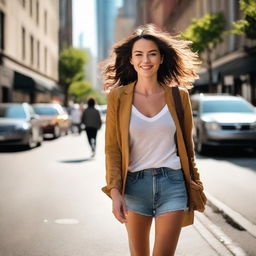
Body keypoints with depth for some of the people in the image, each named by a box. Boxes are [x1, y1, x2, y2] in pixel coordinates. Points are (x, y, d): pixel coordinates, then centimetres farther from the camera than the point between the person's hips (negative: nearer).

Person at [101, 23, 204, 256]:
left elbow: (186, 144, 10)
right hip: (134, 184, 0)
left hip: (173, 184, 0)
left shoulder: (178, 95, 2)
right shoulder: (118, 96, -2)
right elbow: (112, 148, -2)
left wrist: (193, 188, 12)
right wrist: (115, 191, -12)